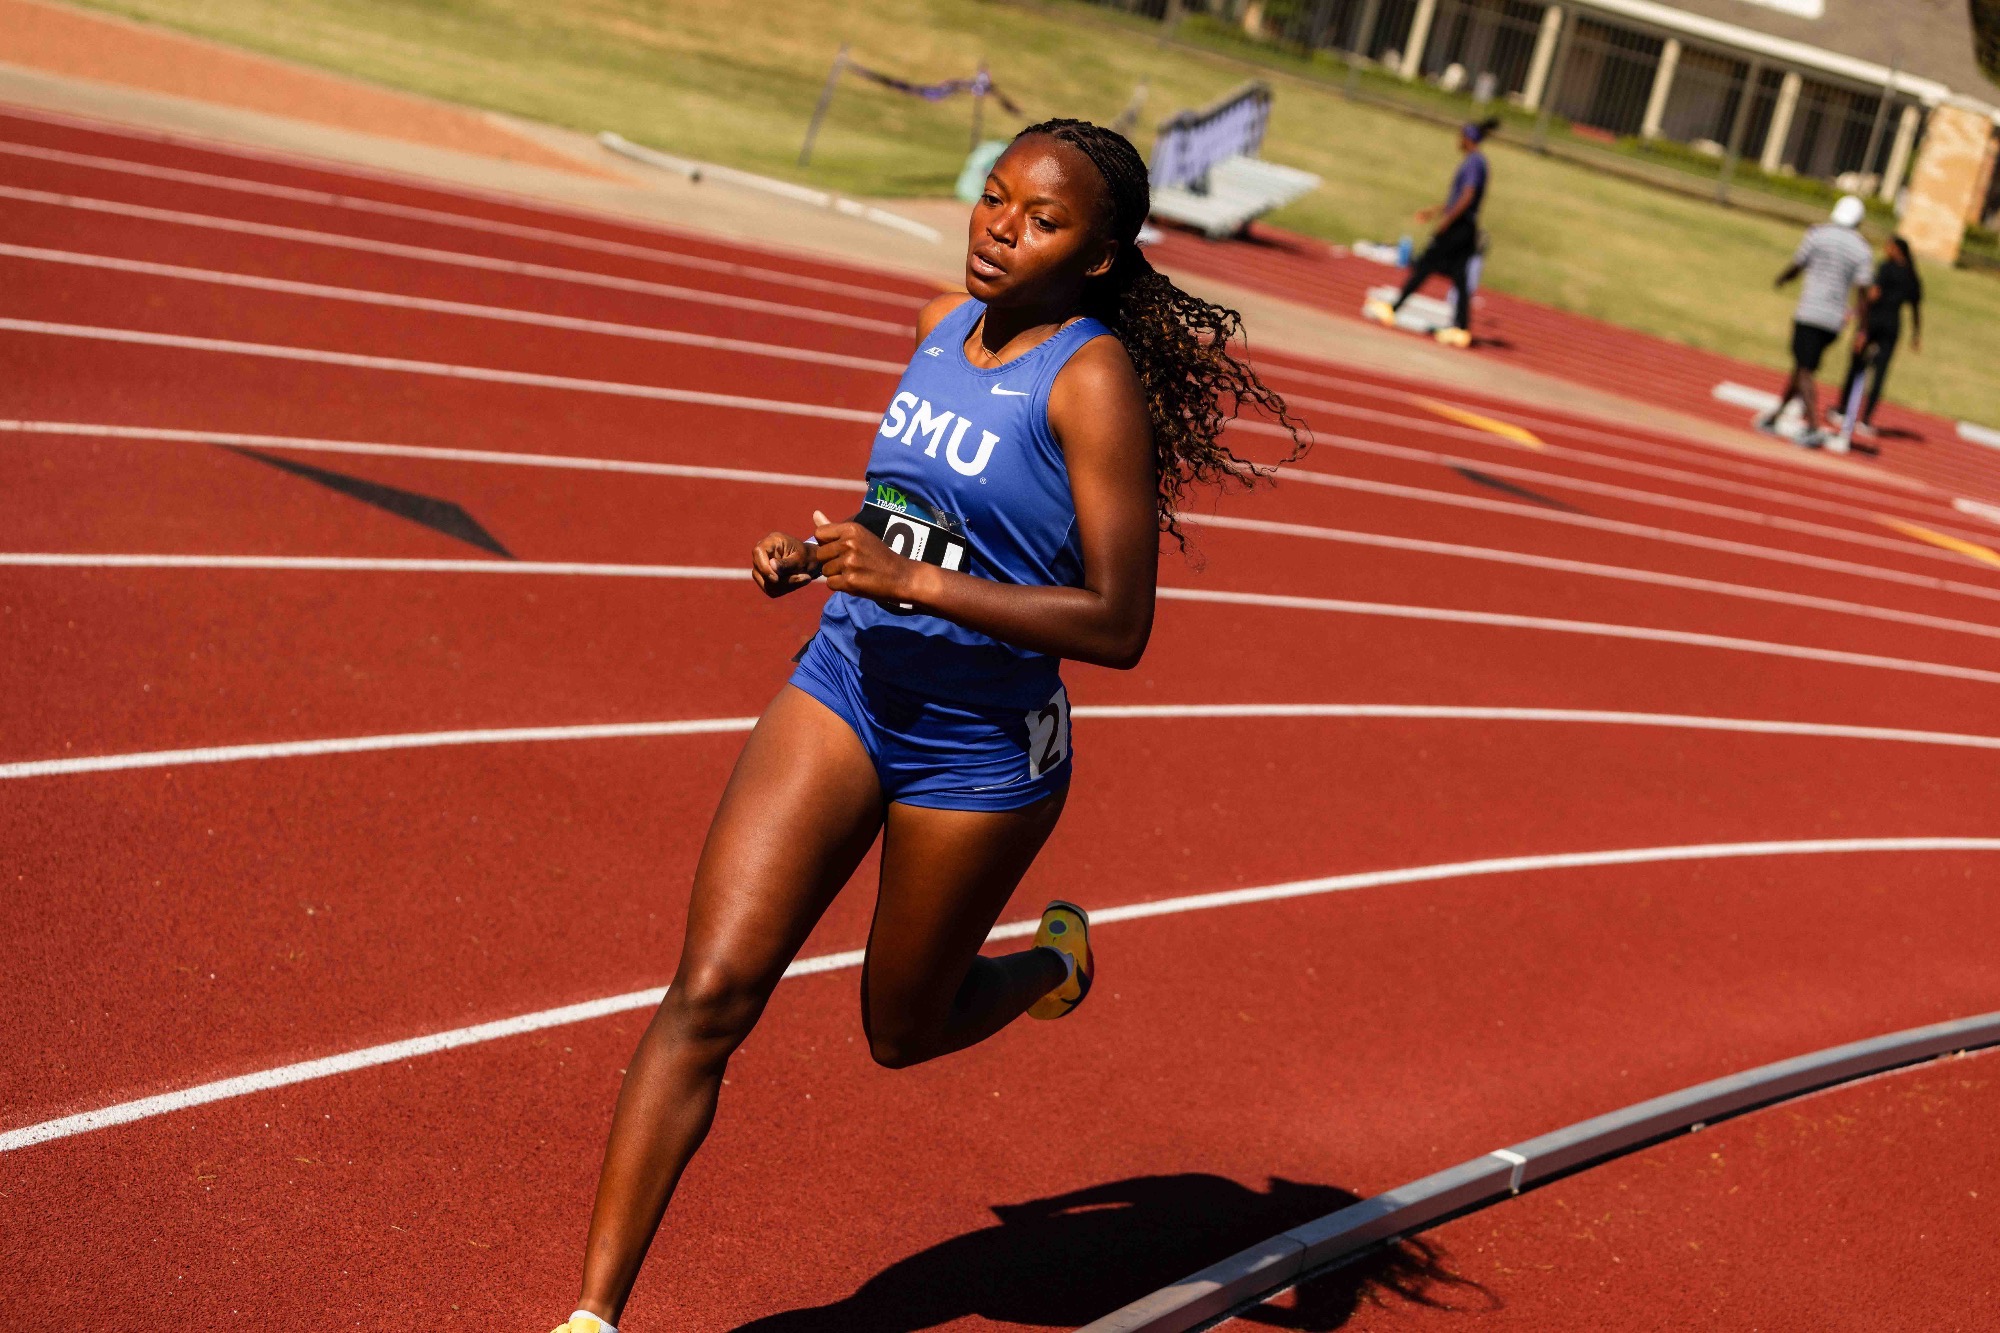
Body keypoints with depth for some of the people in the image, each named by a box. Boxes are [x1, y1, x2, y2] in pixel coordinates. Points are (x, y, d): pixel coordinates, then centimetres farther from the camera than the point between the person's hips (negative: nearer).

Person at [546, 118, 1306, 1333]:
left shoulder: (1093, 380, -17)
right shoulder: (944, 325, 3)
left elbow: (1118, 626, -21)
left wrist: (916, 584, -26)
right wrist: (822, 553, 1)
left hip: (980, 756, -5)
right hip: (841, 693, 5)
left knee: (902, 1030, 16)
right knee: (710, 995, -8)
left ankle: (1056, 958, 49)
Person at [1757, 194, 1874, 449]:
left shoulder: (1819, 234, -2)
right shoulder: (1863, 251, 3)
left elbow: (1796, 267, 7)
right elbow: (1863, 290, -2)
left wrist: (1782, 279, 30)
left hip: (1809, 313, -4)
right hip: (1835, 320, 4)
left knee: (1805, 371, -7)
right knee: (1802, 367, 16)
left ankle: (1814, 428, -19)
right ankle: (1774, 417, 24)